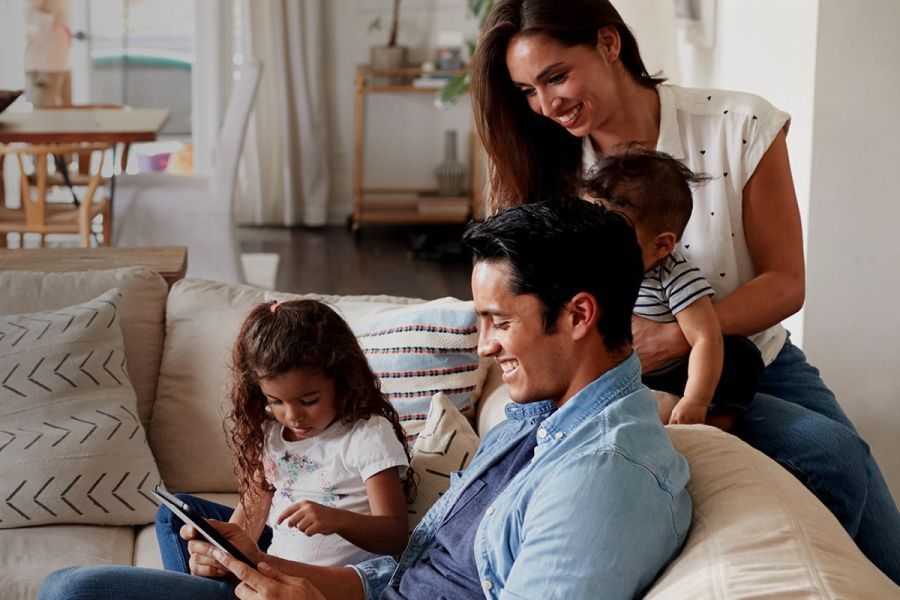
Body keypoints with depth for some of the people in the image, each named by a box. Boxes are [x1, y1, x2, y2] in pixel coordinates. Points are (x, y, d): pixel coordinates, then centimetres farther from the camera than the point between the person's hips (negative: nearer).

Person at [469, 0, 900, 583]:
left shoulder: (741, 127, -12)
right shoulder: (547, 173, -6)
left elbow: (785, 283, -11)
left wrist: (674, 338, -26)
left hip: (759, 362, 2)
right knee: (831, 451, -26)